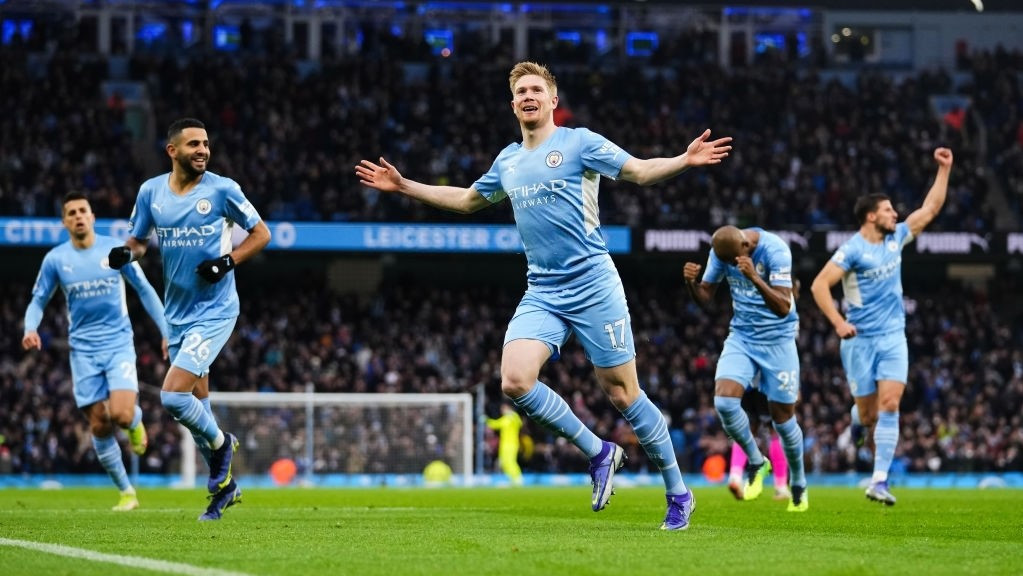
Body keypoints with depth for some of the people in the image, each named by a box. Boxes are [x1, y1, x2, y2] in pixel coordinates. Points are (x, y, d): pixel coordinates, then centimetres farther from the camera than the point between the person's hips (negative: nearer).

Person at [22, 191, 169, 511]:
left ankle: (136, 422, 17)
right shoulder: (55, 259, 1)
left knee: (121, 415, -21)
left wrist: (166, 332, 4)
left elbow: (144, 291, 7)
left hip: (119, 344, -1)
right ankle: (126, 493, 13)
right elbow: (38, 302, 8)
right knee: (100, 426, -2)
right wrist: (31, 329, -14)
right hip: (84, 350, 1)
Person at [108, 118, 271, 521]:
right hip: (177, 313, 5)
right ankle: (223, 486, 28)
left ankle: (220, 443, 10)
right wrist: (127, 253, -9)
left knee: (173, 397, -18)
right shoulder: (150, 191, 2)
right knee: (196, 405, 12)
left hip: (214, 310, -5)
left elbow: (261, 233, -1)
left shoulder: (222, 189, -10)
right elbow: (138, 239, 14)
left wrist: (228, 262, -16)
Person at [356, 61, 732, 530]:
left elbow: (641, 172, -6)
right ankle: (599, 454, 2)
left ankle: (678, 493, 11)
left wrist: (685, 160, -24)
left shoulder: (579, 143, -1)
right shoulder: (508, 161, 16)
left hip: (593, 286, -5)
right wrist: (404, 186, 31)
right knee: (515, 382, -17)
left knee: (622, 392, -5)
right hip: (542, 294, 5)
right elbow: (467, 200, 32)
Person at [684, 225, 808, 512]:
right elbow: (705, 297, 2)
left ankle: (799, 485, 27)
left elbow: (783, 307, -29)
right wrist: (690, 282, -20)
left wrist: (754, 277, -43)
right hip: (741, 337, 4)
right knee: (724, 401, -18)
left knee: (783, 418, 3)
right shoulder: (721, 252, -7)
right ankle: (756, 463, 7)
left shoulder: (775, 250, -23)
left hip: (777, 339, -4)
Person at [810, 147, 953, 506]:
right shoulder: (853, 249, -11)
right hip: (860, 339, -4)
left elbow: (931, 208, 15)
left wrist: (944, 169, 10)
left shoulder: (896, 238, 7)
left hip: (893, 338, 4)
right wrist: (838, 322, -24)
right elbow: (819, 285, -15)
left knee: (890, 404, -12)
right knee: (868, 414, 0)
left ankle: (879, 481, -17)